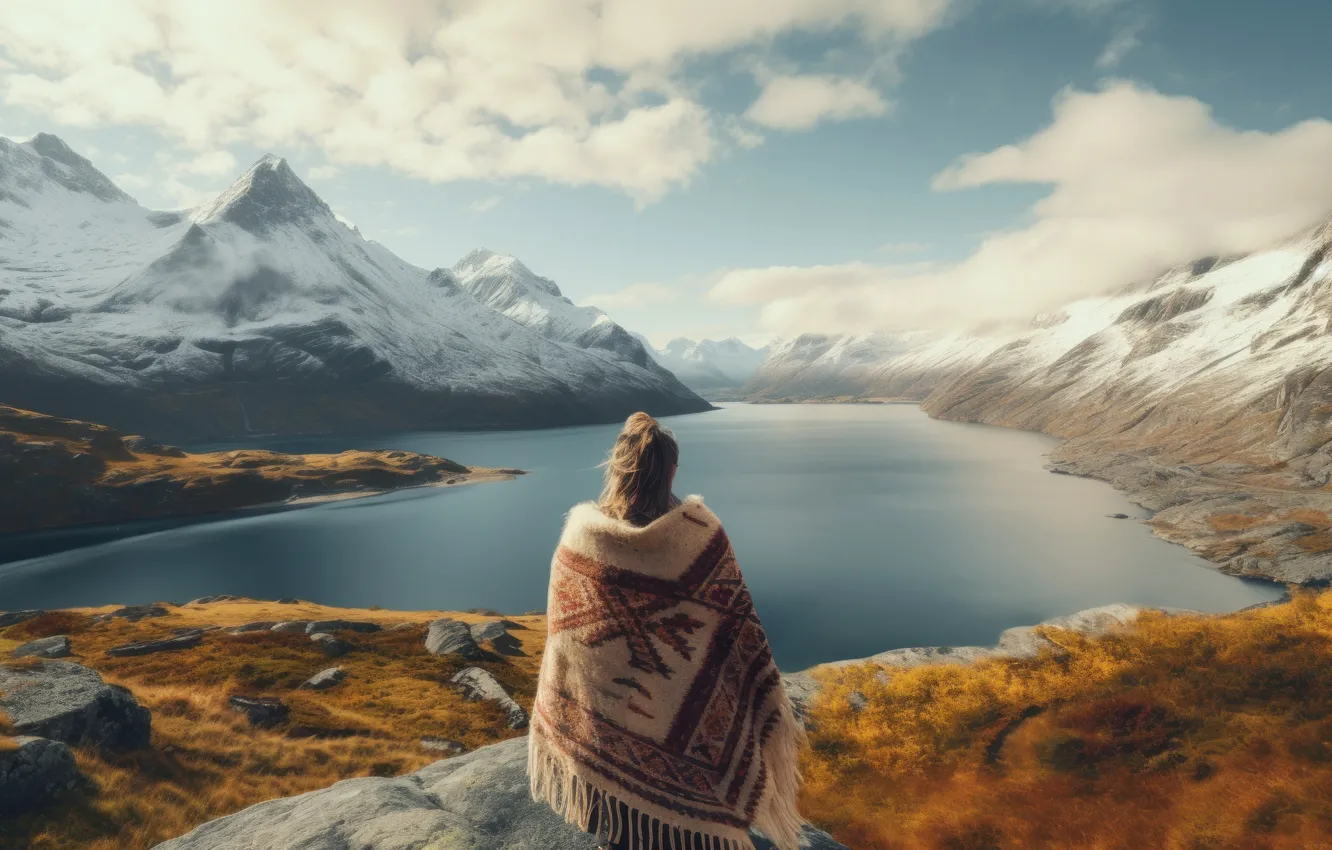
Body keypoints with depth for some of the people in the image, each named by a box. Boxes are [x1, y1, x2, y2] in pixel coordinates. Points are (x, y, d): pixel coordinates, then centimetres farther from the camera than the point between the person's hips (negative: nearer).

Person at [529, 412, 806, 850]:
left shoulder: (580, 535, -15)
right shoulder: (701, 531, -17)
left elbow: (562, 635, -5)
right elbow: (741, 629, -11)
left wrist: (560, 722, 10)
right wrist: (772, 716, 1)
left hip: (609, 715, 1)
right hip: (689, 717, 0)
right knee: (690, 809, 21)